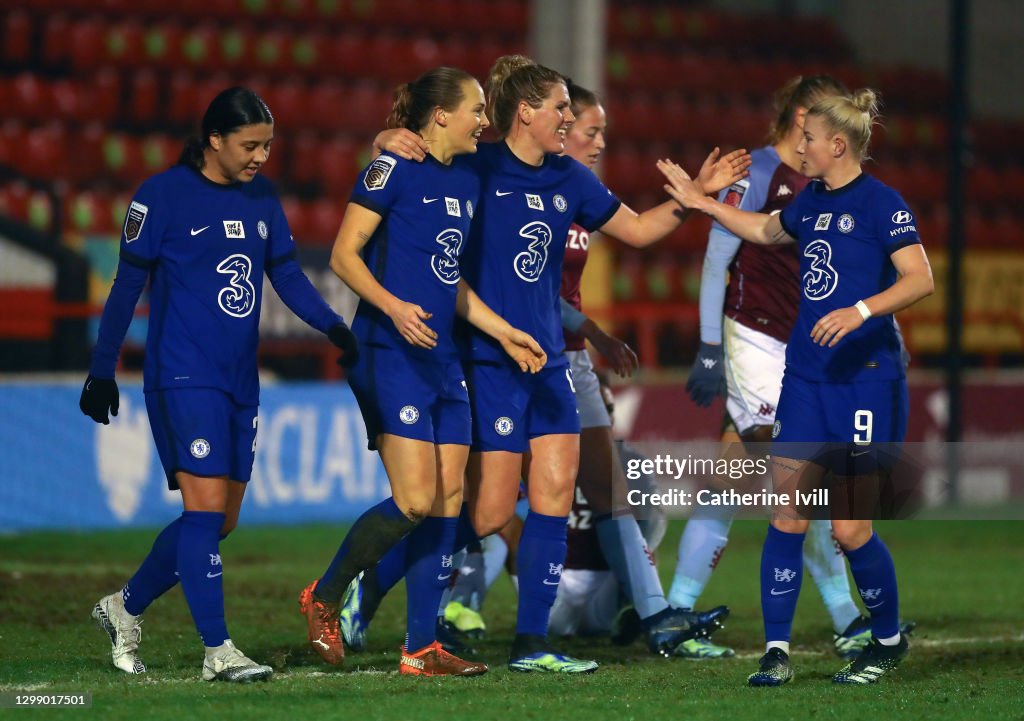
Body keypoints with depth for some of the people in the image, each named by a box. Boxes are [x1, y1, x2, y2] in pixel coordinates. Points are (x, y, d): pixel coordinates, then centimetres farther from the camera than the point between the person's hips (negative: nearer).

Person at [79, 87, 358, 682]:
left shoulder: (262, 196, 10)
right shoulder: (163, 195, -7)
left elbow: (287, 274, 11)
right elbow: (128, 285, -4)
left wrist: (333, 325, -7)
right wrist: (102, 371, -4)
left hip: (240, 381, 7)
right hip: (183, 377, -7)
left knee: (221, 522, 9)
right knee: (206, 507, -13)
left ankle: (126, 607, 26)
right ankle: (218, 650, -12)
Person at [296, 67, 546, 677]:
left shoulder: (467, 181, 15)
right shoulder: (395, 169, -8)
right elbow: (344, 255, -10)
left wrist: (503, 332, 16)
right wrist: (393, 306, -24)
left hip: (443, 359, 8)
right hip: (390, 354, -8)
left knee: (449, 499, 2)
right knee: (415, 500, -14)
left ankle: (421, 648, 6)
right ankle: (325, 597, 8)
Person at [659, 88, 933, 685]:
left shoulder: (880, 203, -10)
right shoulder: (811, 202, 13)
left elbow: (921, 279, -19)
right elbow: (766, 231, 34)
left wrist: (862, 310, -31)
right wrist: (701, 202, 33)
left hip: (864, 378, -7)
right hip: (806, 377, 7)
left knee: (851, 527, -4)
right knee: (787, 515, 1)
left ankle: (889, 641, 16)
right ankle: (777, 648, 5)